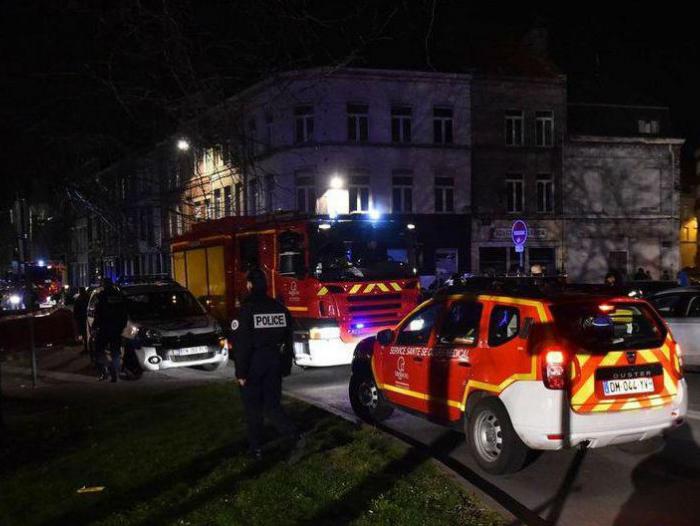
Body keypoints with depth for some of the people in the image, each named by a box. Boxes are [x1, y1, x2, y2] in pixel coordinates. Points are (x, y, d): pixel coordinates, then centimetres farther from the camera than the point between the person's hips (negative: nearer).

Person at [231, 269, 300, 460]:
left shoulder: (247, 310, -14)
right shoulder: (280, 308, 4)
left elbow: (241, 344, -16)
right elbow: (289, 340, 9)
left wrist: (241, 372, -11)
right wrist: (286, 367, 15)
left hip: (253, 365, -4)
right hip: (274, 364, 4)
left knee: (253, 408, 10)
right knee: (273, 405, 9)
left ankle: (256, 448, 16)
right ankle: (293, 435, -10)